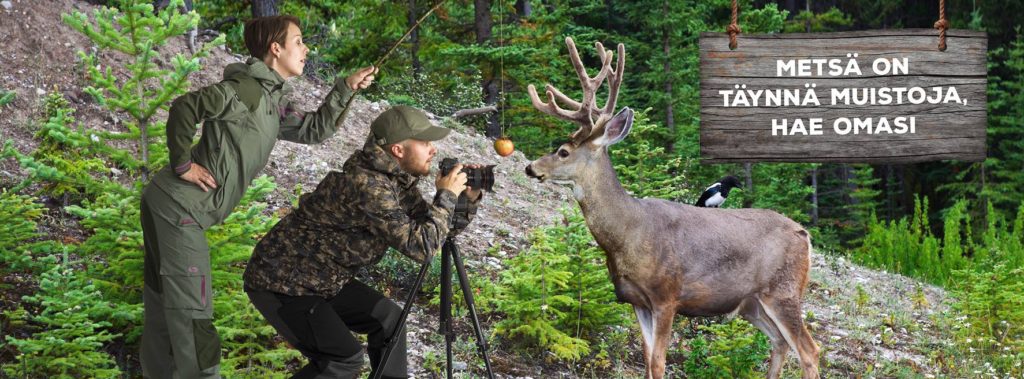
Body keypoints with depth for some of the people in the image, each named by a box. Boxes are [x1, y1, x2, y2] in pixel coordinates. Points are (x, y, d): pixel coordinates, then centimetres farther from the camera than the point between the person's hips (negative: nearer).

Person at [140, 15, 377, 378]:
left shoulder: (272, 103, 15)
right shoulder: (247, 88, -15)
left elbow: (314, 130, 19)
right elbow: (184, 107, -24)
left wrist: (346, 88, 9)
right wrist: (182, 164, -17)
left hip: (171, 208, 10)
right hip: (177, 207, -10)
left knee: (163, 303, 17)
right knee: (191, 309, -5)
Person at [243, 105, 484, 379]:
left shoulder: (397, 179, 0)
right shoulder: (366, 185, -28)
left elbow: (434, 228, 10)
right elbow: (420, 245, -30)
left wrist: (468, 199, -6)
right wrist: (446, 196, -19)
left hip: (324, 280, 10)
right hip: (280, 283, -10)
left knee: (389, 319, 9)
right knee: (345, 357, -16)